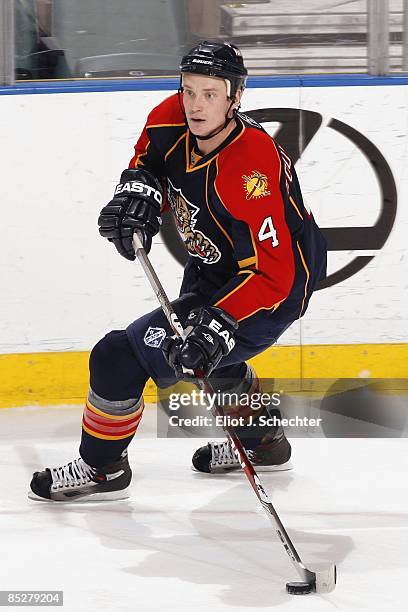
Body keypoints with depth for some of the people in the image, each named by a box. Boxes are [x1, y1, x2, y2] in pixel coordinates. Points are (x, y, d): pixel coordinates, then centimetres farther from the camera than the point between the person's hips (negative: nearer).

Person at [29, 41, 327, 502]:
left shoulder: (249, 169, -36)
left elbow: (271, 273, -33)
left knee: (121, 358, -11)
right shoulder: (172, 120, -13)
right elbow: (146, 160, 10)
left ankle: (102, 468, 10)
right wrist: (137, 191, -11)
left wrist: (217, 325, -39)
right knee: (206, 348, 35)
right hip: (215, 267, 9)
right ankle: (263, 443, 54)